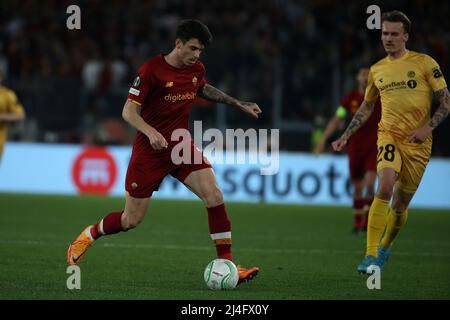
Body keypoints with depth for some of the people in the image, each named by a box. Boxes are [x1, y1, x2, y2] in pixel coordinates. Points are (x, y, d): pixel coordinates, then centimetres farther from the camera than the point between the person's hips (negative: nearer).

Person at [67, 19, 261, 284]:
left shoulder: (196, 69, 3)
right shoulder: (151, 70, -16)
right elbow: (129, 111, -15)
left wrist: (238, 104, 24)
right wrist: (151, 132, -33)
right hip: (149, 151, -5)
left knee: (214, 196, -18)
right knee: (131, 220, 1)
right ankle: (90, 234, 32)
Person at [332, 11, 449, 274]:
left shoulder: (424, 63, -2)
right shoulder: (377, 70, 9)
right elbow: (367, 107, 23)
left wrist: (428, 127, -15)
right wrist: (346, 136, 16)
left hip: (418, 143, -1)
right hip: (389, 135, 1)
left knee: (400, 206, 6)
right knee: (385, 187, -26)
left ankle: (385, 248, 36)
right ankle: (370, 255, -27)